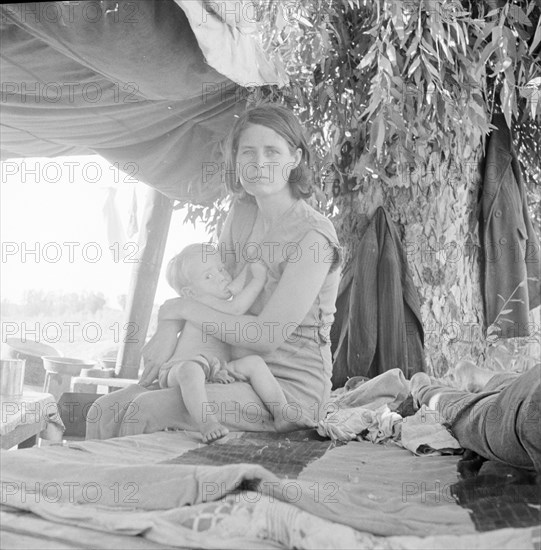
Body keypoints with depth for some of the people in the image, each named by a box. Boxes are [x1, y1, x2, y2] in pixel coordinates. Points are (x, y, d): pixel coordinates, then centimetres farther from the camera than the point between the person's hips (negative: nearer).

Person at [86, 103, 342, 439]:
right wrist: (169, 328, -6)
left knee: (147, 411, -23)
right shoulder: (242, 212, 6)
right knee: (106, 410, -5)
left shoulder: (313, 235, -18)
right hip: (235, 372, 7)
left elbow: (268, 335, -21)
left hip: (291, 387, -7)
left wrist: (177, 309, -14)